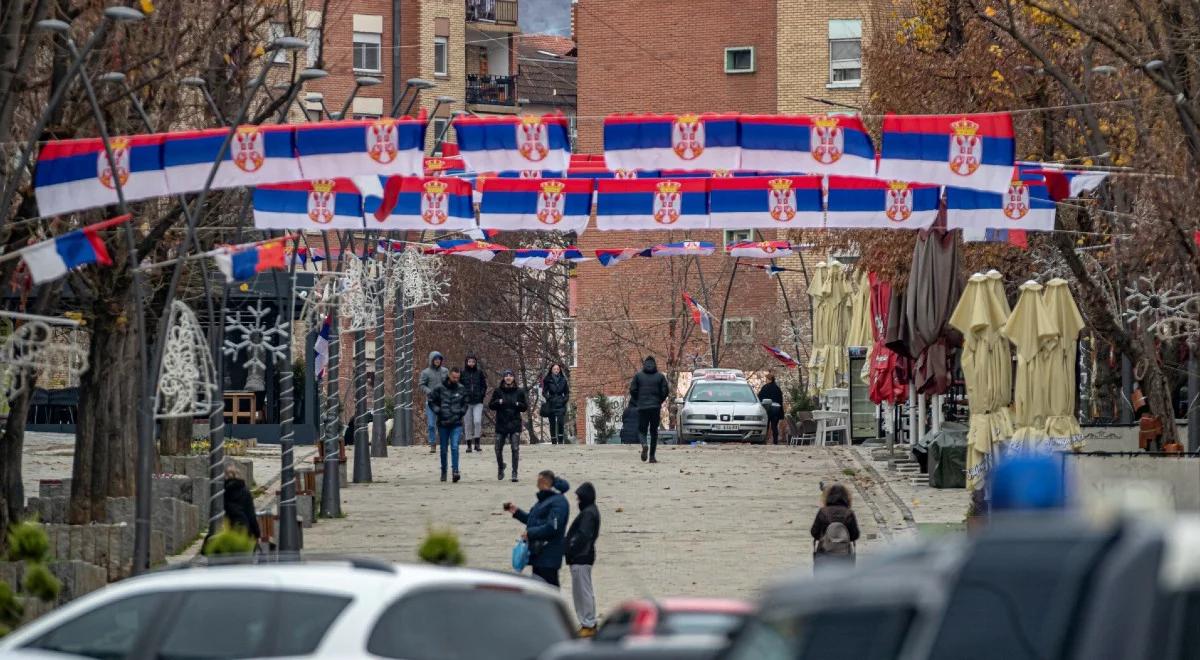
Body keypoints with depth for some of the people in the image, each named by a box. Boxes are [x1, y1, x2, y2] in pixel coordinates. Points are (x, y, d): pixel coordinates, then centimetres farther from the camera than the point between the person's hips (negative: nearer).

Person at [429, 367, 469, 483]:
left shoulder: (461, 389, 4)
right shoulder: (440, 388, -2)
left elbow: (465, 404, 16)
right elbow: (431, 401, 5)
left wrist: (461, 413, 1)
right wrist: (438, 411, -7)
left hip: (456, 424, 0)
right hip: (443, 423, 0)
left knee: (454, 446, -16)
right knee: (444, 449, 10)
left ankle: (456, 471, -21)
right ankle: (443, 472, 24)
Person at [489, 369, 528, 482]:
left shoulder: (519, 392, 4)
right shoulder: (498, 391, 5)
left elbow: (525, 406, 7)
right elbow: (490, 405, 6)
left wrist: (518, 404, -13)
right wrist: (498, 402, -13)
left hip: (515, 424, -1)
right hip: (501, 424, 1)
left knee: (515, 449, -9)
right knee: (498, 449, 4)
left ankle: (514, 473, -5)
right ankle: (500, 467, 31)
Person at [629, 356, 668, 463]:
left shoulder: (638, 376, 3)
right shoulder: (660, 377, 4)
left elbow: (632, 390, -2)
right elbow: (665, 391, 0)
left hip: (642, 407, -1)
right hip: (656, 407, 1)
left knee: (642, 430, 6)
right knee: (654, 432, 10)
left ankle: (644, 445, -26)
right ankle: (652, 456, 6)